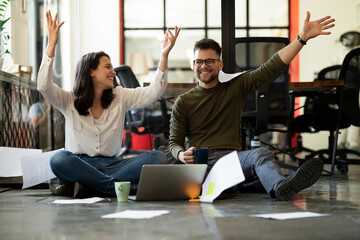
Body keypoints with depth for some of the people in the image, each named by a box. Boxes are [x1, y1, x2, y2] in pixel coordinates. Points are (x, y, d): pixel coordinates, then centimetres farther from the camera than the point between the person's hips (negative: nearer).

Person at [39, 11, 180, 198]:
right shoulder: (70, 102, 5)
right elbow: (44, 87, -12)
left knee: (158, 158, -22)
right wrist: (51, 45, -17)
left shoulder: (119, 97, 13)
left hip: (110, 166, 3)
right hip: (79, 165, -3)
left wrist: (164, 55, -6)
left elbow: (152, 93, 4)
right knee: (58, 159, -37)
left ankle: (86, 187, -30)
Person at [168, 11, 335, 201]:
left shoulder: (235, 87, 18)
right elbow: (174, 142, 16)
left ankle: (280, 187, -68)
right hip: (200, 162, -2)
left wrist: (303, 37, 1)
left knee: (261, 154, -35)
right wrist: (182, 155, -10)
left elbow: (272, 67, 9)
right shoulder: (183, 102, 16)